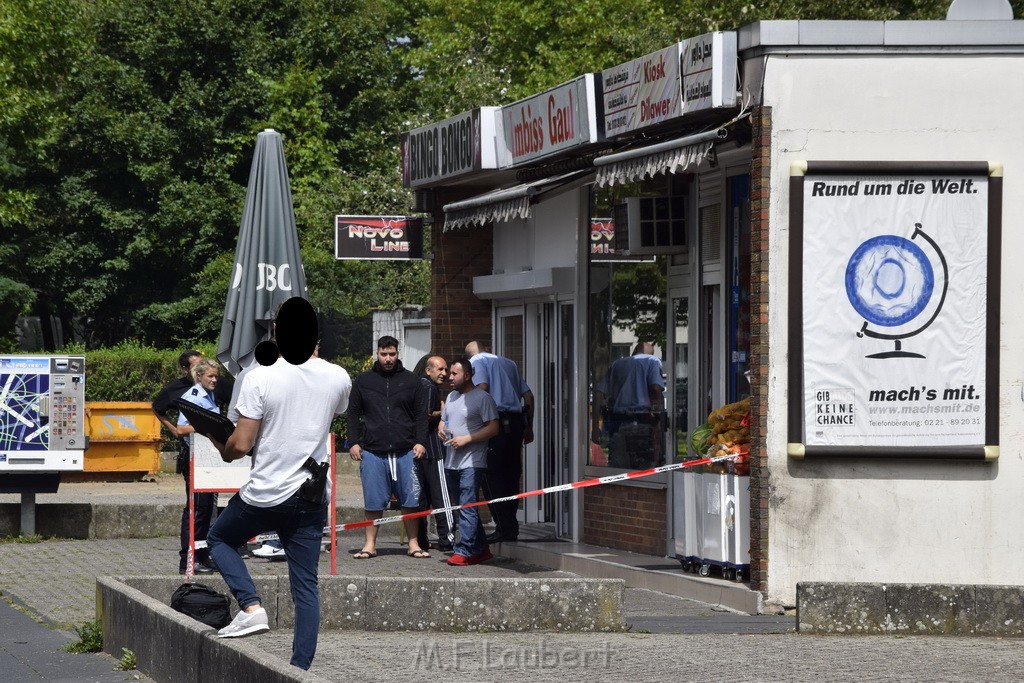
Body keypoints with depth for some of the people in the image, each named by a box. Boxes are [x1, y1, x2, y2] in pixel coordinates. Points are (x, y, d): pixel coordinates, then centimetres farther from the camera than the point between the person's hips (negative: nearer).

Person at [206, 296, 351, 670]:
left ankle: (251, 606, 3)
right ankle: (300, 668, 4)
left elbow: (241, 444, -14)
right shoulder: (338, 379, -1)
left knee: (220, 539, 23)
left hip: (265, 495, -4)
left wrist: (224, 450, 8)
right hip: (312, 497, 4)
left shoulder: (260, 378, -14)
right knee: (305, 587, 8)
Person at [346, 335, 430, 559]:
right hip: (372, 450, 0)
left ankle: (413, 544, 8)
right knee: (373, 501, 2)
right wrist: (353, 442, 3)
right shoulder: (363, 381, 10)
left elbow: (421, 414, 10)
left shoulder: (411, 381, 9)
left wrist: (420, 442, 0)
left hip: (405, 451, 0)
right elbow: (353, 414, 12)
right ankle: (370, 544, 9)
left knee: (410, 499, 0)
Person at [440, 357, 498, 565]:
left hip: (471, 462, -8)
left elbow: (493, 428, -12)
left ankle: (464, 551, -15)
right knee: (467, 506, 12)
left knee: (467, 506, -13)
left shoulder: (482, 397, -7)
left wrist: (466, 439, -17)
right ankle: (481, 549, 19)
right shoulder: (452, 397, 18)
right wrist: (441, 429, 6)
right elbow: (443, 420, 30)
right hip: (452, 461, 8)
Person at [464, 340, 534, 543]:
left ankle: (504, 527, -10)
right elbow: (528, 395, 18)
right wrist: (528, 427, 21)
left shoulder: (476, 362, 5)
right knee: (511, 475, 11)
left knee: (492, 475, -3)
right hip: (517, 422, 6)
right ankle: (511, 526, 12)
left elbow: (482, 387, -14)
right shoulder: (509, 363, 23)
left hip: (496, 421, -6)